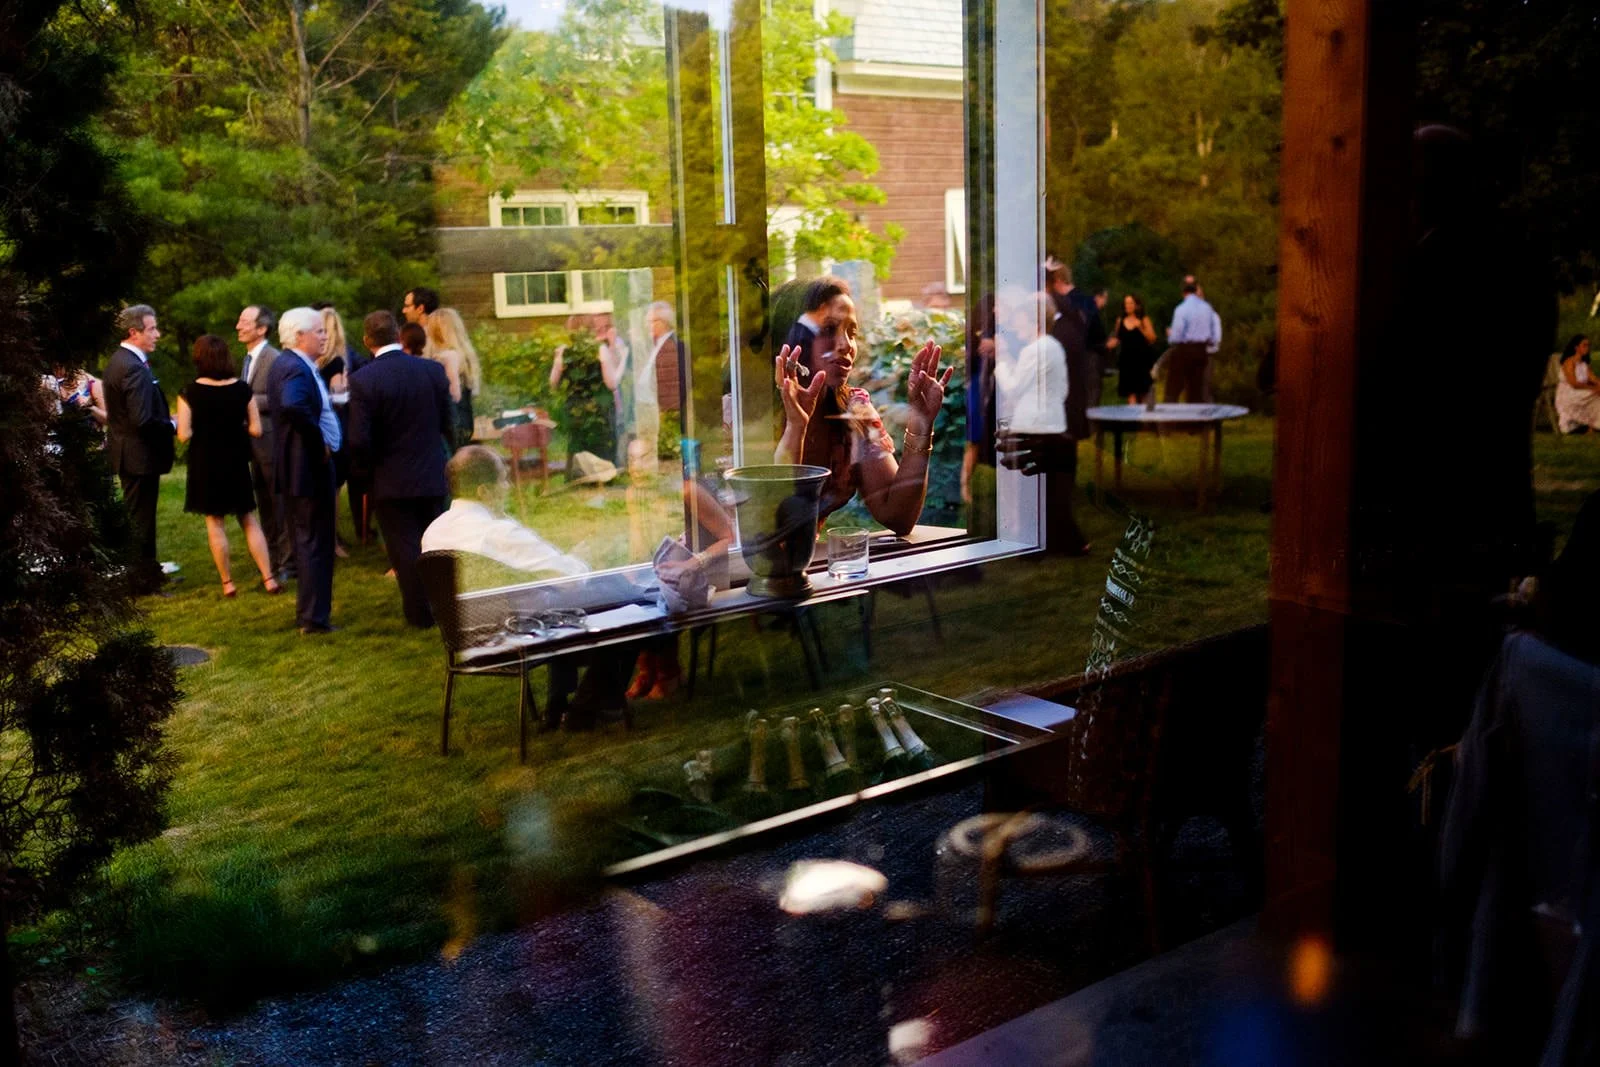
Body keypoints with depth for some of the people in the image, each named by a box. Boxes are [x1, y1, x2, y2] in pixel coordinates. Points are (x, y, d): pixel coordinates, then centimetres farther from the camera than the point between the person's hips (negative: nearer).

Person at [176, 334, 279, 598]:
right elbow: (256, 430, -5)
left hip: (205, 465, -2)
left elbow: (184, 435, -15)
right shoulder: (242, 388, -6)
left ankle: (227, 583, 13)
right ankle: (268, 579, 7)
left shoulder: (190, 392, -12)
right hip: (236, 463, 2)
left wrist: (204, 429, 5)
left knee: (215, 524, 9)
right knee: (249, 520, 12)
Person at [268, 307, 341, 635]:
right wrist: (319, 442, -26)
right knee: (315, 543, -2)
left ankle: (308, 612, 29)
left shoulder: (291, 364, 12)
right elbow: (292, 407, -39)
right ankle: (313, 617, 5)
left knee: (308, 542, 18)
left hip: (307, 464, 11)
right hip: (310, 466, -11)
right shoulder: (295, 368, -20)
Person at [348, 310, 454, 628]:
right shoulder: (434, 370, -5)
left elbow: (359, 440, -17)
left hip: (391, 481, -3)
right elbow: (447, 423, 3)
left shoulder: (363, 380, -16)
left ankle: (421, 612, 14)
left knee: (405, 549, 8)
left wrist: (364, 469, 2)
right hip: (432, 474, 3)